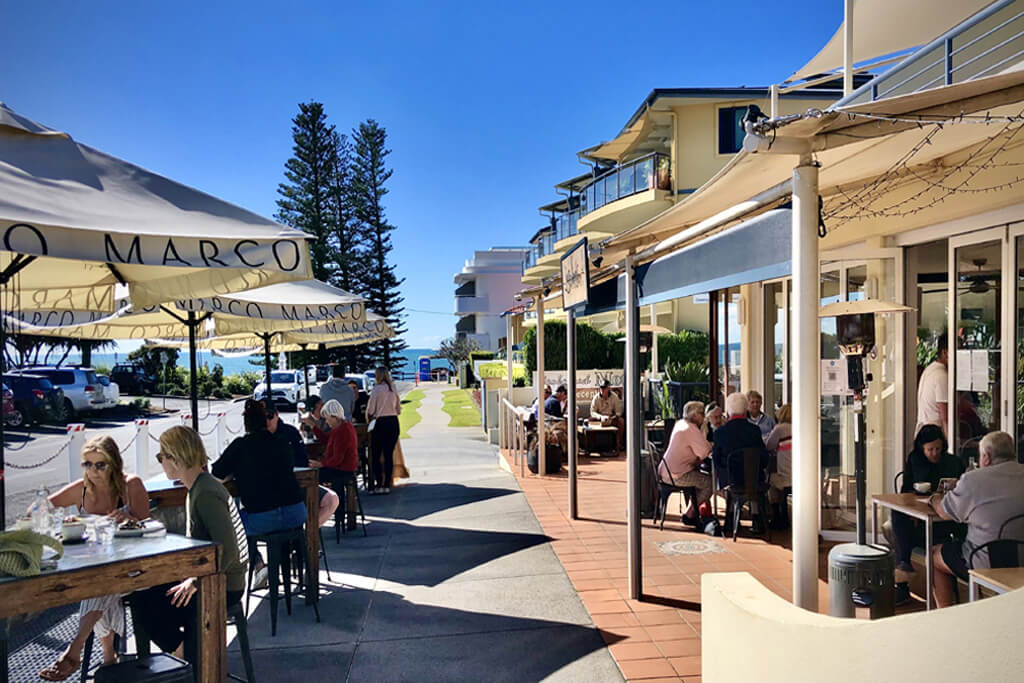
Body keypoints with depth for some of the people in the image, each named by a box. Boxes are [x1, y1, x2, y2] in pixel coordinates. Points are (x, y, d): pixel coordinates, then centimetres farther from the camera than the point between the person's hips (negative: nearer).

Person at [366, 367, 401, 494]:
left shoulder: (377, 389, -9)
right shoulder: (393, 389, 7)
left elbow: (370, 410, -8)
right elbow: (399, 410, 11)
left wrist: (369, 418, 11)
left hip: (381, 423, -5)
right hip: (394, 422, 5)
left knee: (376, 455, 3)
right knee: (389, 454, 7)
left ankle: (379, 485, 0)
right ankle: (387, 485, 9)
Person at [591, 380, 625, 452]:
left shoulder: (614, 397, -8)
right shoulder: (596, 397, -9)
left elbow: (618, 412, -8)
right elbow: (592, 412, -12)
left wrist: (611, 418, -27)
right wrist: (601, 417, -31)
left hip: (611, 417, 0)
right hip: (599, 418, 0)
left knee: (621, 421, -29)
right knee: (590, 419, -30)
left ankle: (619, 443, -20)